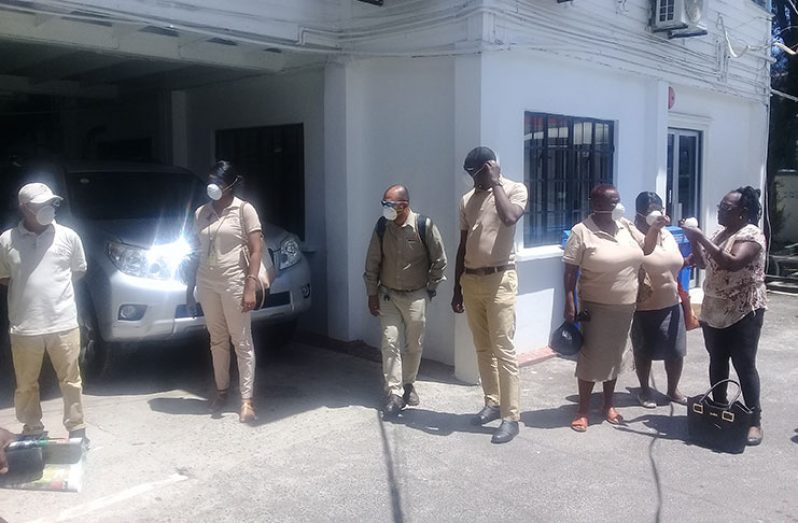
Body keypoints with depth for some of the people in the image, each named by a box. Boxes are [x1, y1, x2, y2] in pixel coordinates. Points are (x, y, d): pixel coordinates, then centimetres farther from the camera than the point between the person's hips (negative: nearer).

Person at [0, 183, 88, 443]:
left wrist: (57, 284, 2)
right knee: (26, 384, 12)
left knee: (70, 380, 7)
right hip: (24, 327, 1)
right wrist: (28, 286, 0)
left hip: (63, 324, 0)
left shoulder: (68, 236, 0)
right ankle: (32, 430, 29)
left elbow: (79, 270, 13)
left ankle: (77, 429, 21)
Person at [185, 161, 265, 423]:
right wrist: (189, 290, 12)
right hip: (207, 285, 5)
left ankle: (246, 399, 4)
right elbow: (196, 253, 14)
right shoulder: (201, 213, 10)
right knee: (217, 340, 15)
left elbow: (256, 250, -10)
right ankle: (222, 389, 29)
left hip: (234, 284, -5)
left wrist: (251, 286, -19)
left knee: (242, 343, 0)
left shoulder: (244, 210, -6)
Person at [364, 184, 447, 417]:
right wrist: (372, 294, 2)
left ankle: (408, 384, 30)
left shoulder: (424, 226, -15)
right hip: (388, 295, 2)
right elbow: (372, 262, 2)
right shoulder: (381, 227, -7)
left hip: (416, 296, -1)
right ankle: (394, 393, 1)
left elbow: (439, 261, -4)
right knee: (389, 342, -5)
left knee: (414, 344, 9)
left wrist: (430, 288, 0)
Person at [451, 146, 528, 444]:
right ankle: (493, 403, 25)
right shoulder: (467, 200, 13)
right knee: (483, 348, 12)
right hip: (471, 280, 6)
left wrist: (495, 183, -14)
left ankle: (511, 417, 0)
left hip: (499, 280, -6)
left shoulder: (515, 189, -2)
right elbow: (462, 247, 14)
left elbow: (509, 218, -25)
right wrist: (457, 288, 13)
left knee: (503, 349, -6)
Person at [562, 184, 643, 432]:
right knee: (591, 356, 1)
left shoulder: (625, 226, 5)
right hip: (596, 307, -5)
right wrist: (570, 303, -17)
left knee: (614, 355, 15)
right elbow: (570, 272, -13)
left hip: (625, 306, 6)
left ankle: (609, 404, 29)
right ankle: (583, 409, 12)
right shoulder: (581, 231, -12)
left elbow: (646, 250, 18)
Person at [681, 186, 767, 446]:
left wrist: (701, 238, -29)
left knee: (744, 366, -3)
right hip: (714, 311, 8)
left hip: (743, 313, -7)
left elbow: (732, 263, -30)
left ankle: (755, 421, 7)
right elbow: (703, 263, 13)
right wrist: (693, 240, -3)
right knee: (717, 363, 13)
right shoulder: (720, 232, 10)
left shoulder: (751, 235, -15)